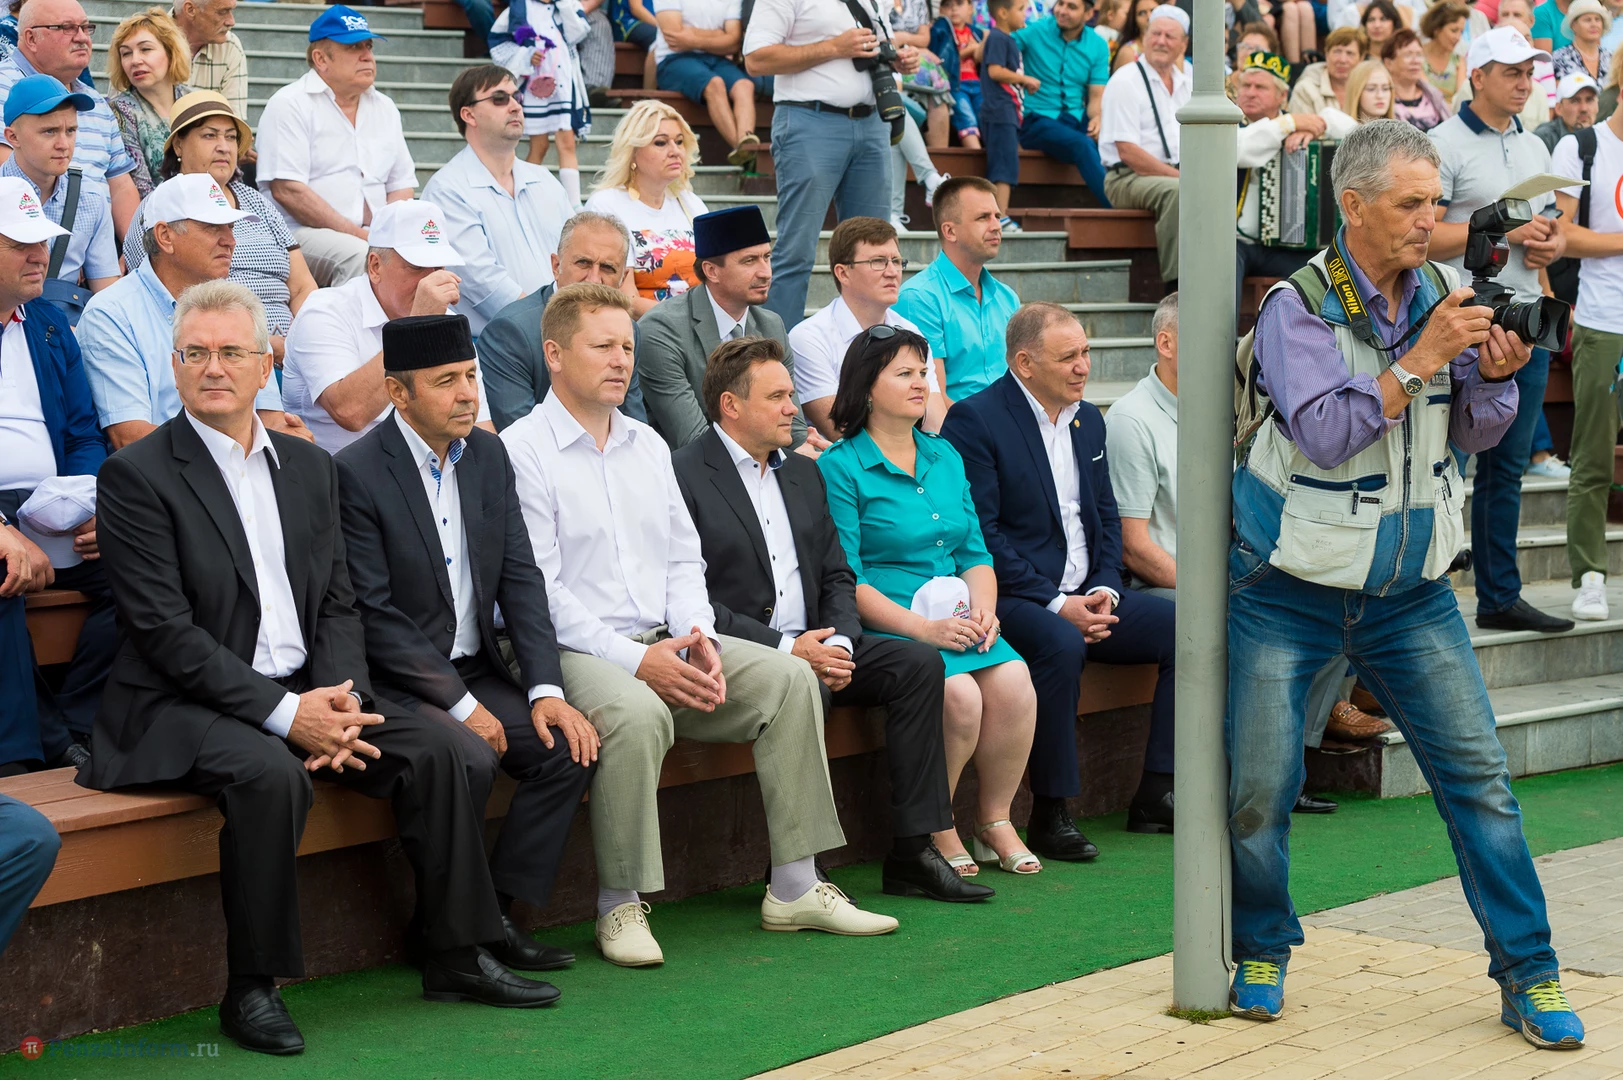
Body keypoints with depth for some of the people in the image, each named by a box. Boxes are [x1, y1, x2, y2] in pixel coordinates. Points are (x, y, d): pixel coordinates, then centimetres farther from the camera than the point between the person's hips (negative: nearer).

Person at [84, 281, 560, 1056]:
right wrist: (283, 713, -20)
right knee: (271, 774, -34)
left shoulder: (310, 468, 13)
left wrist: (339, 699, -9)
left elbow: (338, 605, 12)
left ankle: (458, 958, -1)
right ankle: (251, 990, -23)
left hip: (302, 696, 6)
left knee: (431, 748, -12)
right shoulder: (137, 476, -7)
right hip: (181, 706, -6)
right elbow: (165, 631, -14)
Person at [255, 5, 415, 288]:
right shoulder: (289, 105, -1)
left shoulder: (384, 109, 19)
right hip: (303, 232, -6)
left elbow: (401, 185, 20)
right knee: (360, 257, -36)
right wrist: (361, 236, -16)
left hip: (373, 235, 6)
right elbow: (286, 190, -12)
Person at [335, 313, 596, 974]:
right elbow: (374, 616, -16)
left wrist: (545, 690, -7)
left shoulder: (488, 457, 8)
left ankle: (499, 913, -5)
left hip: (475, 669, 7)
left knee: (571, 746, -14)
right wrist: (460, 705, -18)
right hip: (394, 682, -7)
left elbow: (520, 579, 7)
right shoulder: (357, 473, -13)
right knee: (468, 760, -31)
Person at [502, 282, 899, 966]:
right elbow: (536, 589, -13)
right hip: (575, 651, -7)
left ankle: (794, 889, -9)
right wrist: (634, 659, -20)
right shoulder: (521, 452, -6)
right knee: (637, 715, -37)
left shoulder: (648, 446, 18)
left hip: (665, 641, 7)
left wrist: (697, 635, -3)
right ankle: (620, 906, -22)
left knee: (788, 678, -11)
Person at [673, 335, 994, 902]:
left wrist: (839, 643, -5)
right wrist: (786, 648, -18)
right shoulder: (683, 477, -8)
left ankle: (912, 851, -12)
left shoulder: (803, 473, 18)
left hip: (812, 648, 8)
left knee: (919, 663, -11)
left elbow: (837, 576, 18)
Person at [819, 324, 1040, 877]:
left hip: (958, 620, 6)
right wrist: (925, 628, -18)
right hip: (885, 630, -6)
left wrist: (983, 607, -3)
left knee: (1012, 680, -23)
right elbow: (845, 580, -10)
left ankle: (994, 821, -5)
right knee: (959, 693, -30)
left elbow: (975, 552, 19)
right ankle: (934, 831, -9)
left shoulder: (945, 457, 19)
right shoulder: (839, 467, -3)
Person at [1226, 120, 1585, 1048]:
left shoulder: (1442, 292, 1)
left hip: (1411, 585, 3)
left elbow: (1475, 434, 4)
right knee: (1261, 787, 2)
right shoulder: (1299, 306, -13)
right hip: (1292, 586, -3)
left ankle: (1530, 976, 7)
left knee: (1479, 774, -1)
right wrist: (1422, 358, -27)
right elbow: (1325, 433, -24)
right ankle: (1262, 953, 26)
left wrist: (1494, 374, -16)